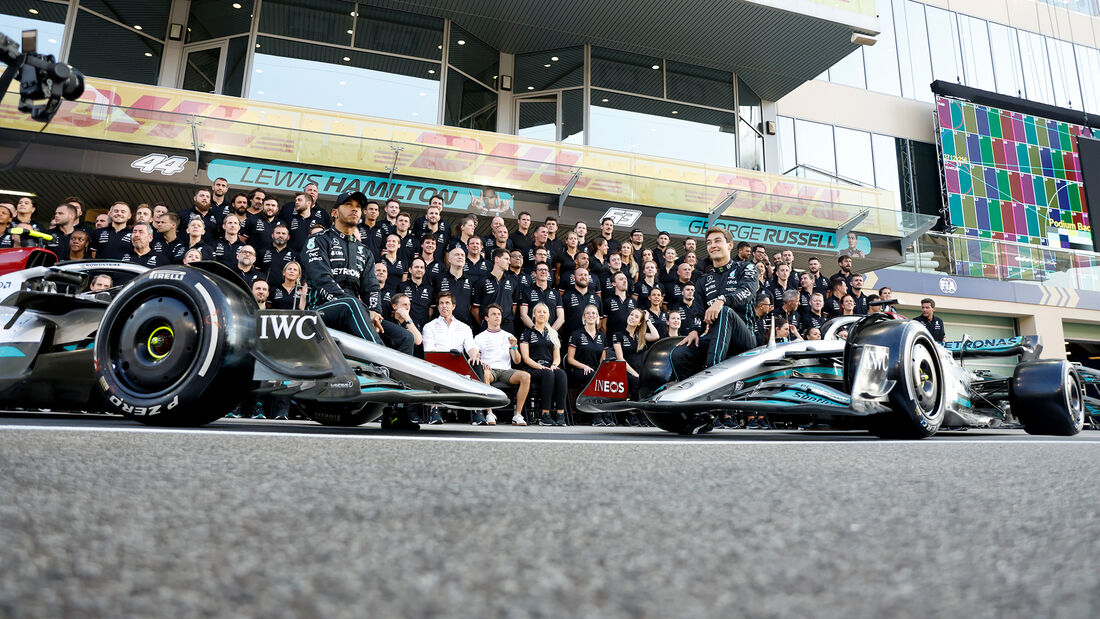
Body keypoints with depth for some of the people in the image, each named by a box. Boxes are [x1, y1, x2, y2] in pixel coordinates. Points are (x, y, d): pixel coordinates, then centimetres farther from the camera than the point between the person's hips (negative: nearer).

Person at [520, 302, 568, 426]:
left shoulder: (553, 334, 23)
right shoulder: (527, 333, 10)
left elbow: (557, 356, 17)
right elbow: (526, 358, 0)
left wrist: (554, 365, -6)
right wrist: (541, 367, -15)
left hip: (550, 368, 3)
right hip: (532, 369, -3)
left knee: (561, 374, -32)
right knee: (548, 374, -37)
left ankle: (560, 414, -38)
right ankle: (545, 415, -37)